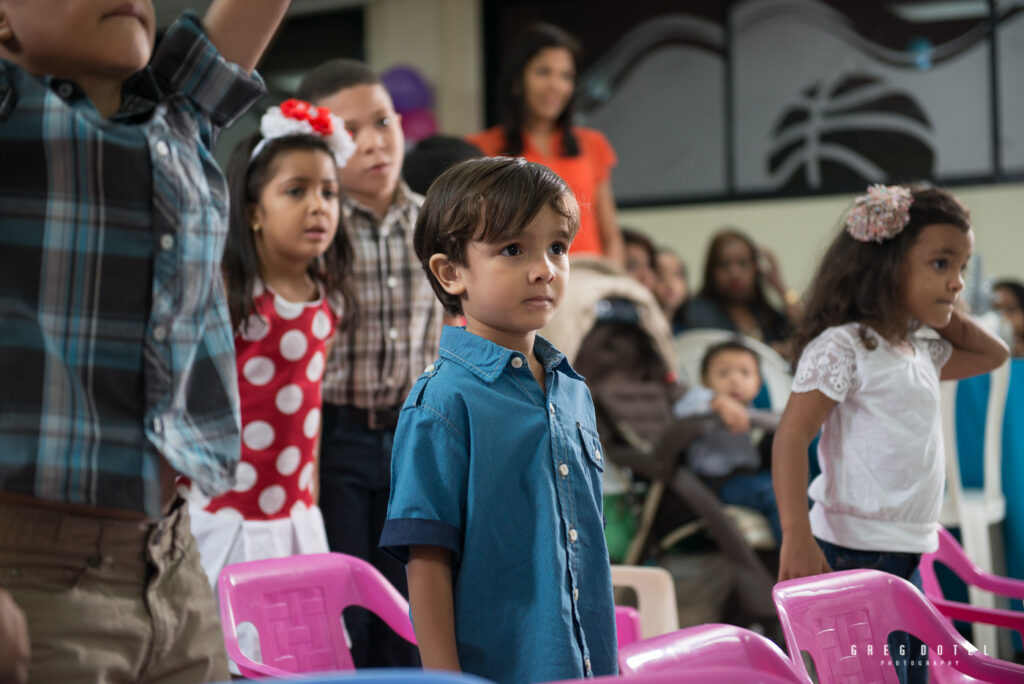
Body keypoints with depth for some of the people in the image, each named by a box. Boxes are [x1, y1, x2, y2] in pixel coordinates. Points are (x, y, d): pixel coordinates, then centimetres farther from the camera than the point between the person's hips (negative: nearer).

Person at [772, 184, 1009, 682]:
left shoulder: (923, 349, 13)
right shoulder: (841, 347, -13)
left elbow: (992, 355, 30)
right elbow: (791, 439, -18)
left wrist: (945, 314, 13)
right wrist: (797, 539, -26)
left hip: (907, 552, 9)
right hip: (854, 551, -9)